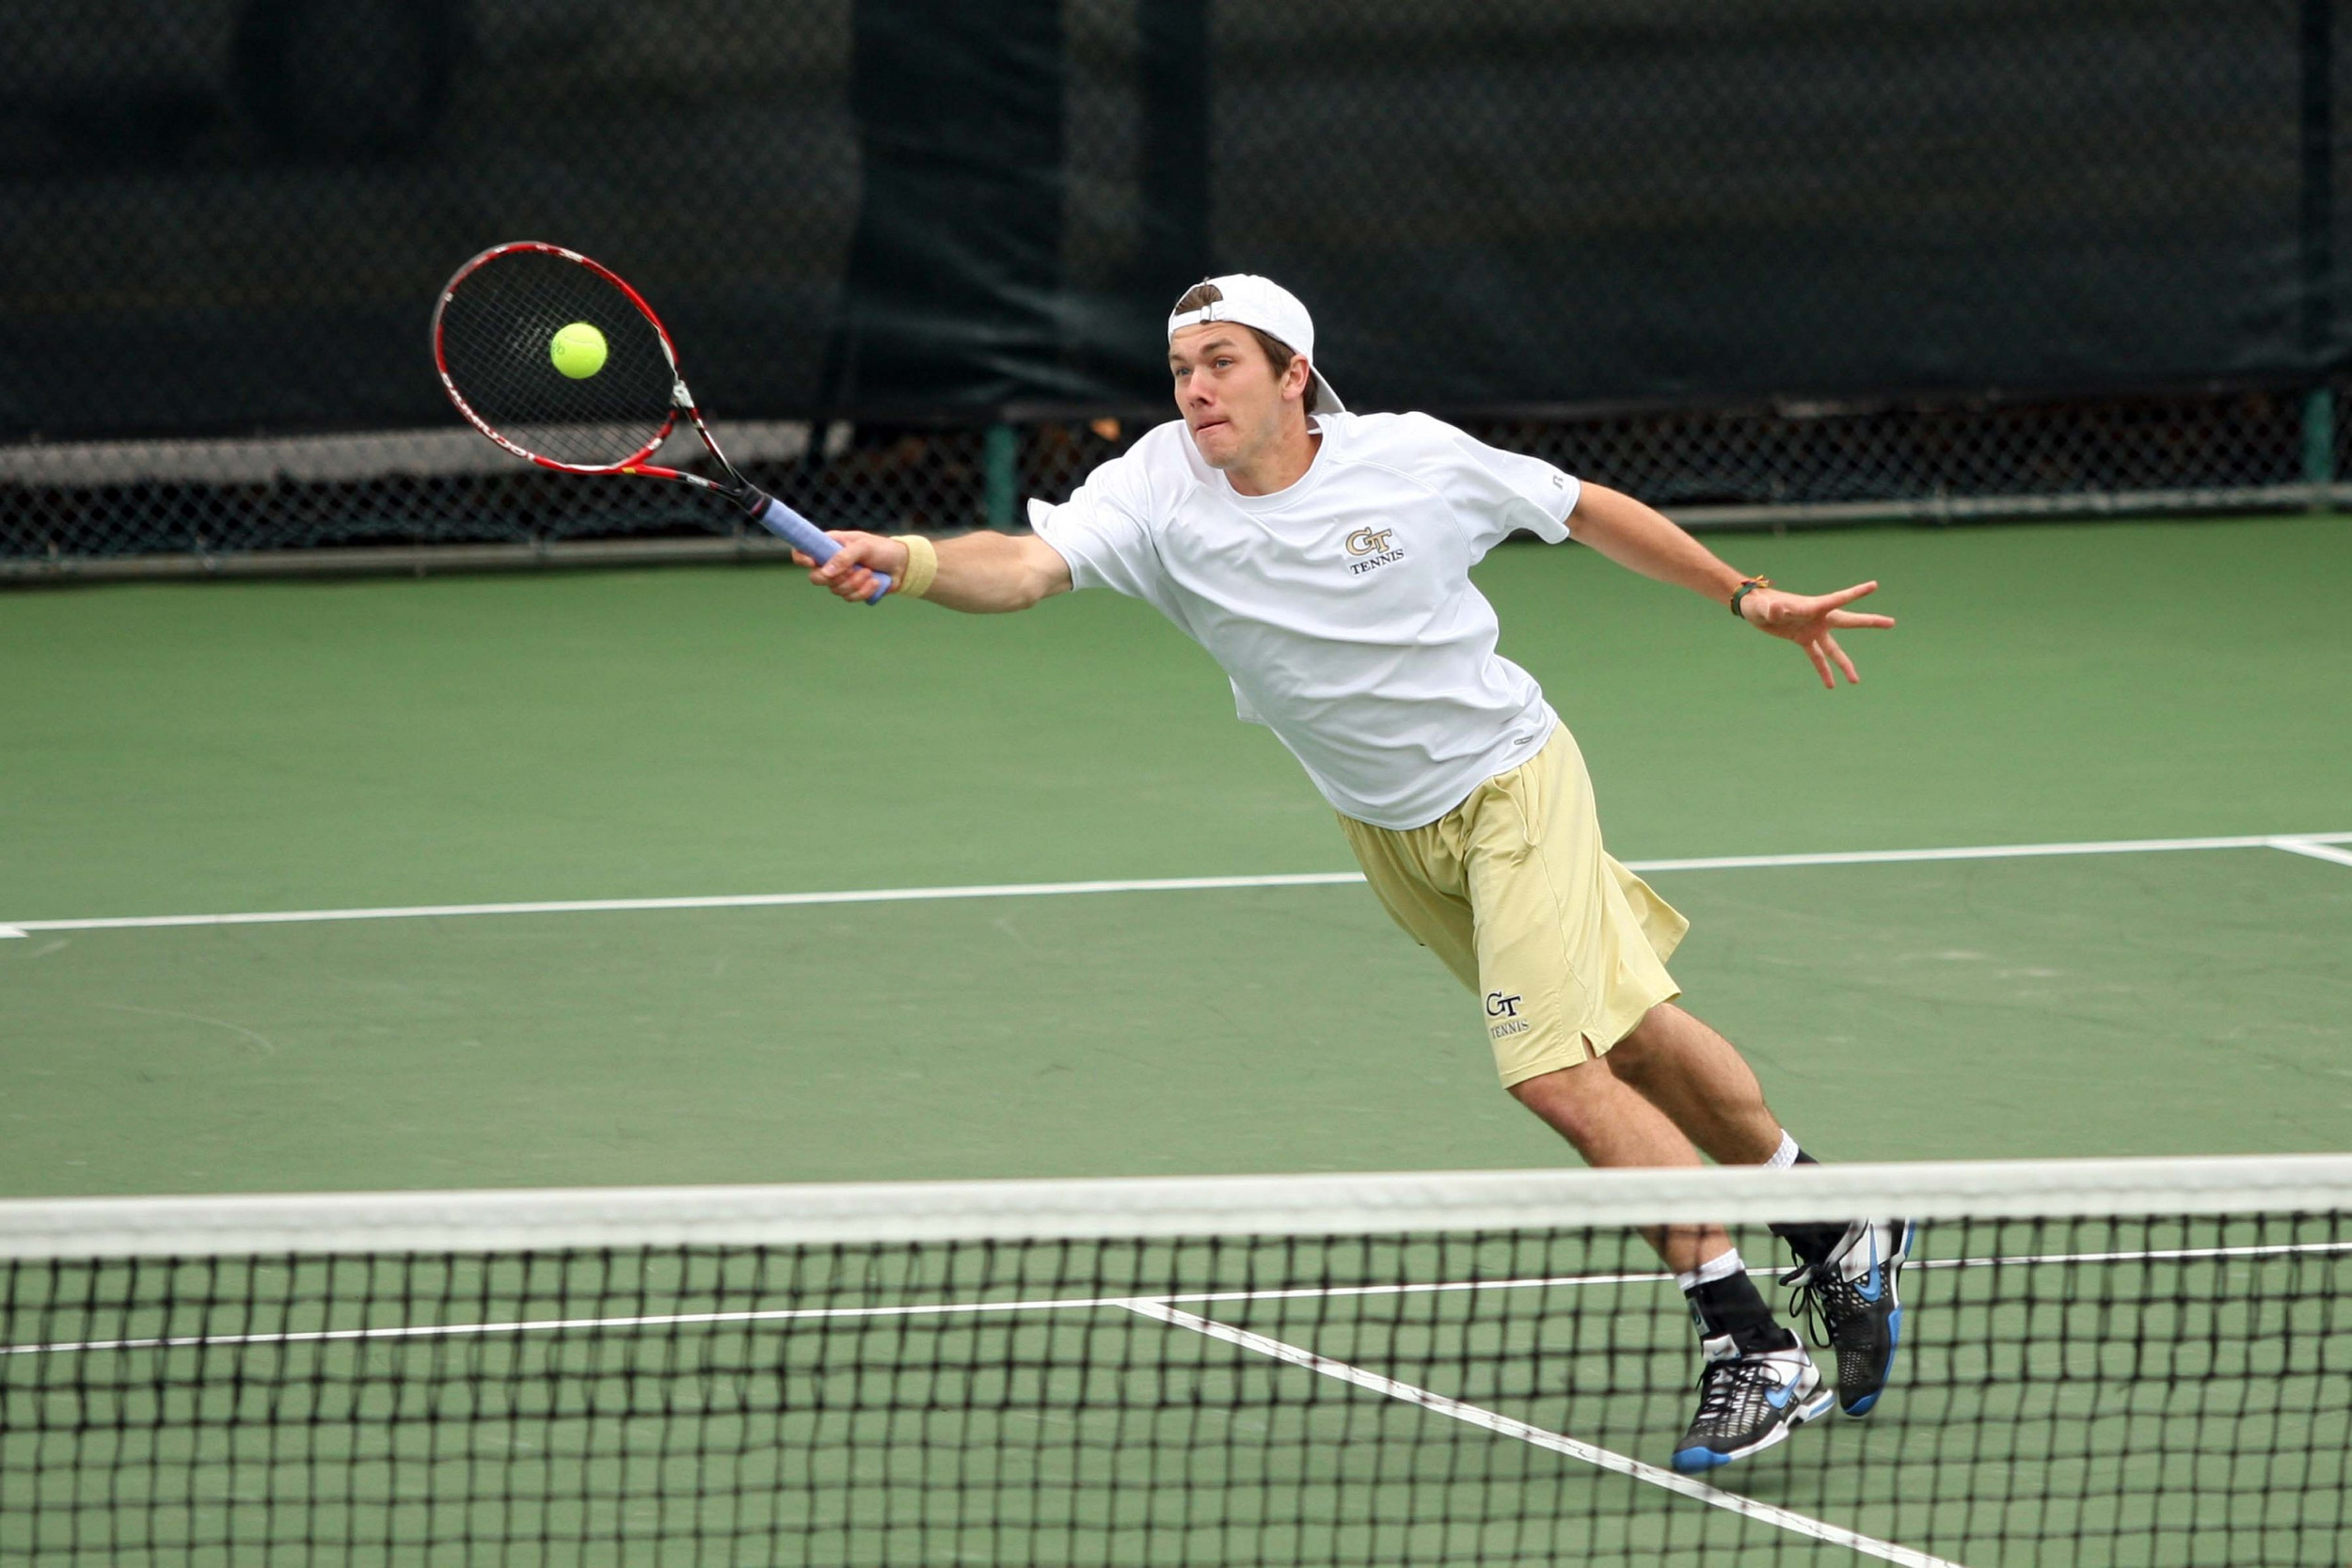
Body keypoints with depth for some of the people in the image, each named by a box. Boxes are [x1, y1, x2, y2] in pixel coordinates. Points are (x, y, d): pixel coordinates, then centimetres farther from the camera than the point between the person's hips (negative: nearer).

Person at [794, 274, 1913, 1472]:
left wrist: (1746, 597, 1)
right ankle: (1835, 1232, 36)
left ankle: (1754, 1351, -8)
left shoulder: (1414, 459, -19)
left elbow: (1587, 510, -3)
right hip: (1389, 833, 4)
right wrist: (911, 564, -55)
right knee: (1638, 1041, 15)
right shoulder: (1159, 494, -17)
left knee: (1561, 1078, -17)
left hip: (1513, 783, -4)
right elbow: (1029, 565, -34)